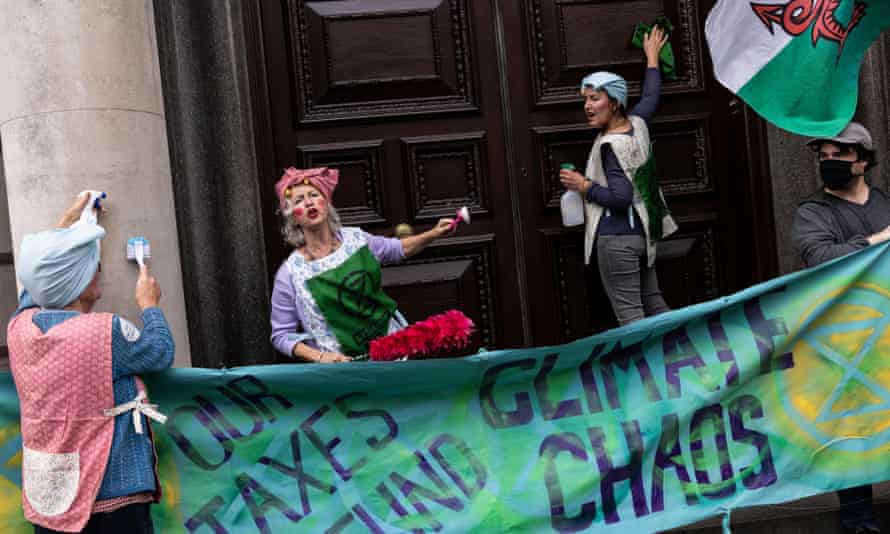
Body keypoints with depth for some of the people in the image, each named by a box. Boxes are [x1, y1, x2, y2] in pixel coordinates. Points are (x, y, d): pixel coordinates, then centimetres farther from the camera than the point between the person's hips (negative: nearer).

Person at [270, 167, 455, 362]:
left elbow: (398, 248, 23)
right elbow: (282, 335, -2)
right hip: (346, 366, -4)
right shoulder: (290, 273, -8)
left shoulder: (354, 238, 3)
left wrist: (433, 234, 9)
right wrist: (319, 357, -16)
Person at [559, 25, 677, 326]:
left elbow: (621, 198, -22)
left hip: (617, 237, -9)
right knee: (654, 304, 17)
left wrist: (584, 186, -11)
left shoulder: (610, 145, -17)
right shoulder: (637, 124, 5)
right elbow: (651, 97, 26)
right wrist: (652, 58, 39)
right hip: (643, 232, 9)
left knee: (629, 314, -5)